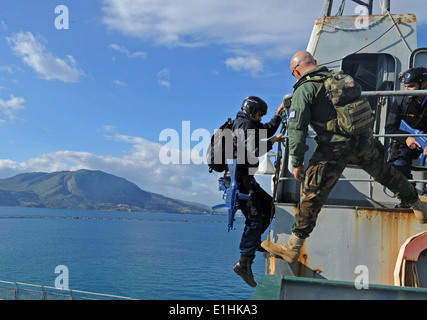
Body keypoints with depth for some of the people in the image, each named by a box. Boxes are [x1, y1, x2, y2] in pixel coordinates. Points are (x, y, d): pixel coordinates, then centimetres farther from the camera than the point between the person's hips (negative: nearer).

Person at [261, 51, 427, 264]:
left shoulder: (304, 89, -3)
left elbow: (297, 128, -11)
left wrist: (296, 162, -6)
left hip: (334, 147, -6)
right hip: (363, 138, 6)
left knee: (312, 196, -1)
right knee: (386, 174, 27)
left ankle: (293, 248, 4)